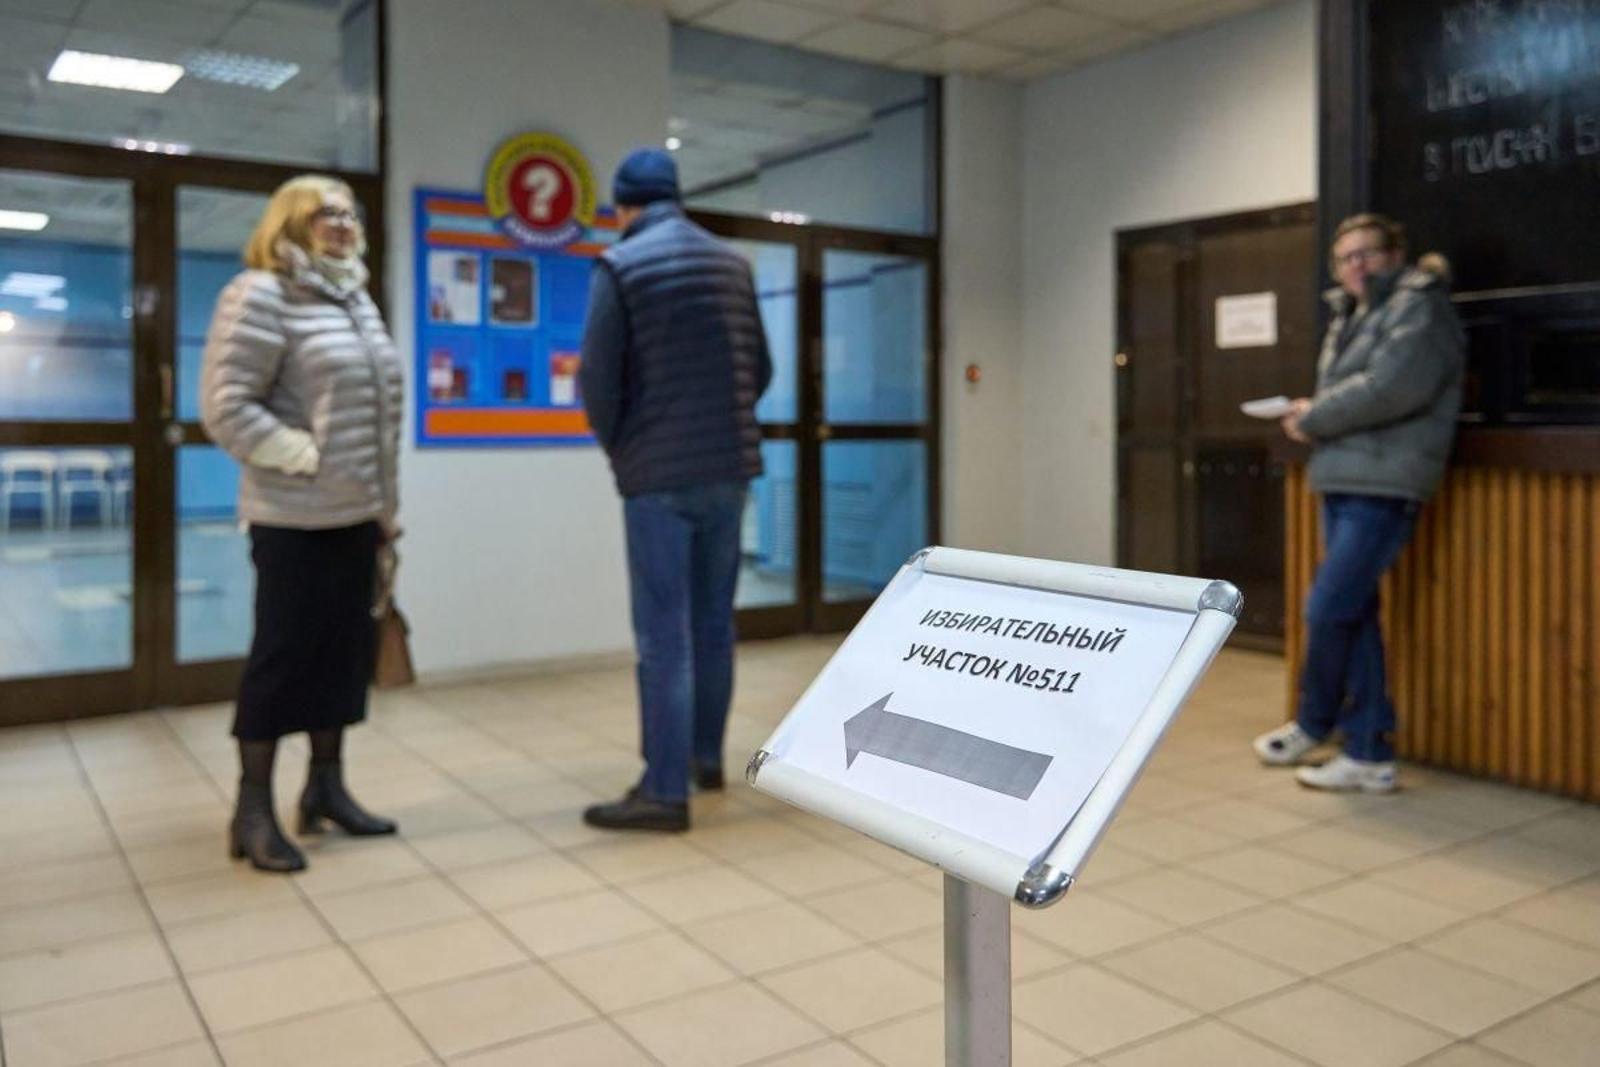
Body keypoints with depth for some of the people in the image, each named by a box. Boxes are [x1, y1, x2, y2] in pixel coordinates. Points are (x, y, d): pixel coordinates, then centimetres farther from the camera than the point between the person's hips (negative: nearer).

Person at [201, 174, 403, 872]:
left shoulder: (355, 298, 15)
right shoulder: (260, 296, -9)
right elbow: (225, 408, -16)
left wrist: (385, 499, 15)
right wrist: (311, 460, -18)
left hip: (355, 514, 8)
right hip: (297, 517, -7)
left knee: (345, 648, 11)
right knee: (284, 652, -2)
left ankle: (325, 786, 24)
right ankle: (253, 810, 10)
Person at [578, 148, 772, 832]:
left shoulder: (620, 266, -5)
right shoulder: (732, 264, 11)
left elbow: (597, 378, -9)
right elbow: (760, 370, 12)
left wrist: (618, 449, 8)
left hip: (658, 474, -5)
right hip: (730, 468, 6)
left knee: (663, 635, -3)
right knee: (713, 622, 15)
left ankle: (665, 791, 0)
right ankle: (706, 756, 27)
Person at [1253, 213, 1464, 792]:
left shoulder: (1419, 307, -5)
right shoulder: (1350, 316, 20)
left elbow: (1390, 387, -19)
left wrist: (1314, 419, -9)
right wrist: (1313, 415, 1)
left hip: (1382, 485, -8)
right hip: (1340, 481, 9)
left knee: (1328, 609, -10)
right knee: (1353, 615, 8)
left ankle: (1313, 723, 13)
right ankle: (1370, 754, 14)